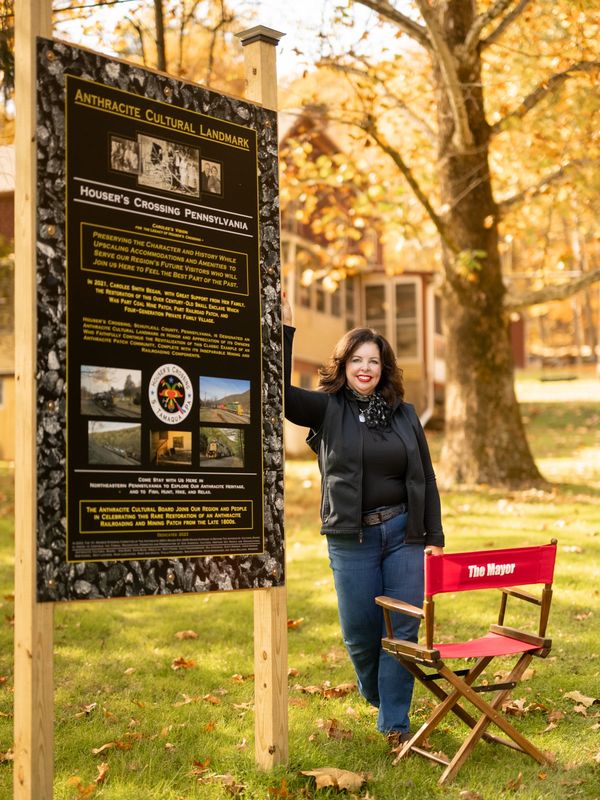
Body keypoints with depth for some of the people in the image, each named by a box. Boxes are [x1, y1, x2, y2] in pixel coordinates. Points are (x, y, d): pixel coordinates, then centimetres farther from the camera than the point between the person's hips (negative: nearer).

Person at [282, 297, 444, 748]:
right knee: (360, 631, 6)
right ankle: (375, 694, 36)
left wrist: (435, 538, 5)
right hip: (352, 539, -2)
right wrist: (284, 330, -21)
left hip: (404, 533, 2)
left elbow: (425, 479, 9)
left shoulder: (404, 414, 7)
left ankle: (395, 722, 12)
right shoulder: (328, 409, 0)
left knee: (404, 629, 1)